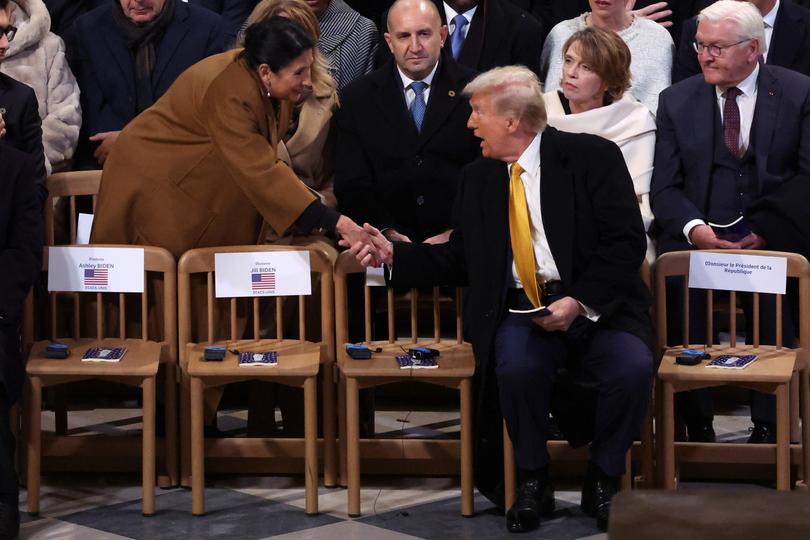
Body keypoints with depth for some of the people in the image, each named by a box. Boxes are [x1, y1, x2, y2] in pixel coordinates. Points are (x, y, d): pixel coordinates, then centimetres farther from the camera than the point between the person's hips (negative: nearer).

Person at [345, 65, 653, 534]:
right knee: (518, 367, -33)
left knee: (633, 367, -32)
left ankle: (603, 480, -5)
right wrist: (393, 255, 5)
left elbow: (626, 241, -8)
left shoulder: (592, 157, -2)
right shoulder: (478, 179, 14)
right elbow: (457, 260, 17)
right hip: (522, 309, 2)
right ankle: (534, 481, -7)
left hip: (596, 307, -2)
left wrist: (579, 301, -18)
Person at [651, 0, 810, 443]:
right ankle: (695, 427, -15)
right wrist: (694, 228, -14)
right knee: (677, 290, -26)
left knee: (774, 306, -29)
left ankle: (768, 427, -14)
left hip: (771, 240, -1)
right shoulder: (677, 101, 10)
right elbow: (664, 188, 6)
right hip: (697, 237, 2)